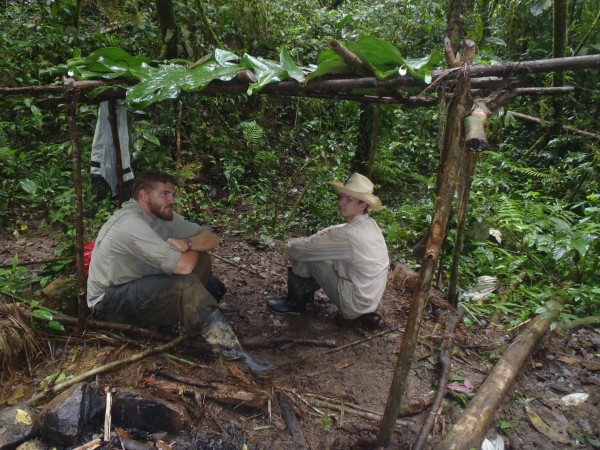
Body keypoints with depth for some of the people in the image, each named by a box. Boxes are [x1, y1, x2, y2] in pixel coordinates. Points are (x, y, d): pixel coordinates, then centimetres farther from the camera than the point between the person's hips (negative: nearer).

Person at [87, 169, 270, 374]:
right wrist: (194, 249, -12)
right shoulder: (132, 224, -28)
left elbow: (211, 238, -3)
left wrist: (186, 243, -24)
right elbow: (182, 266, -34)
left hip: (139, 285, 9)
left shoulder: (163, 215, -2)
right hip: (109, 302, -9)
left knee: (202, 261, -6)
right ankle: (233, 353, -25)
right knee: (186, 284, -30)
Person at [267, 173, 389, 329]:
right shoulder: (368, 224, -1)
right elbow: (330, 234, 10)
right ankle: (306, 292, 26)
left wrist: (290, 247, 2)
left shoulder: (350, 234, -28)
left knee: (308, 255, -8)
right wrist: (299, 244, 3)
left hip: (355, 303, -8)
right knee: (318, 250, 13)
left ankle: (296, 303, 12)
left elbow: (308, 247, -19)